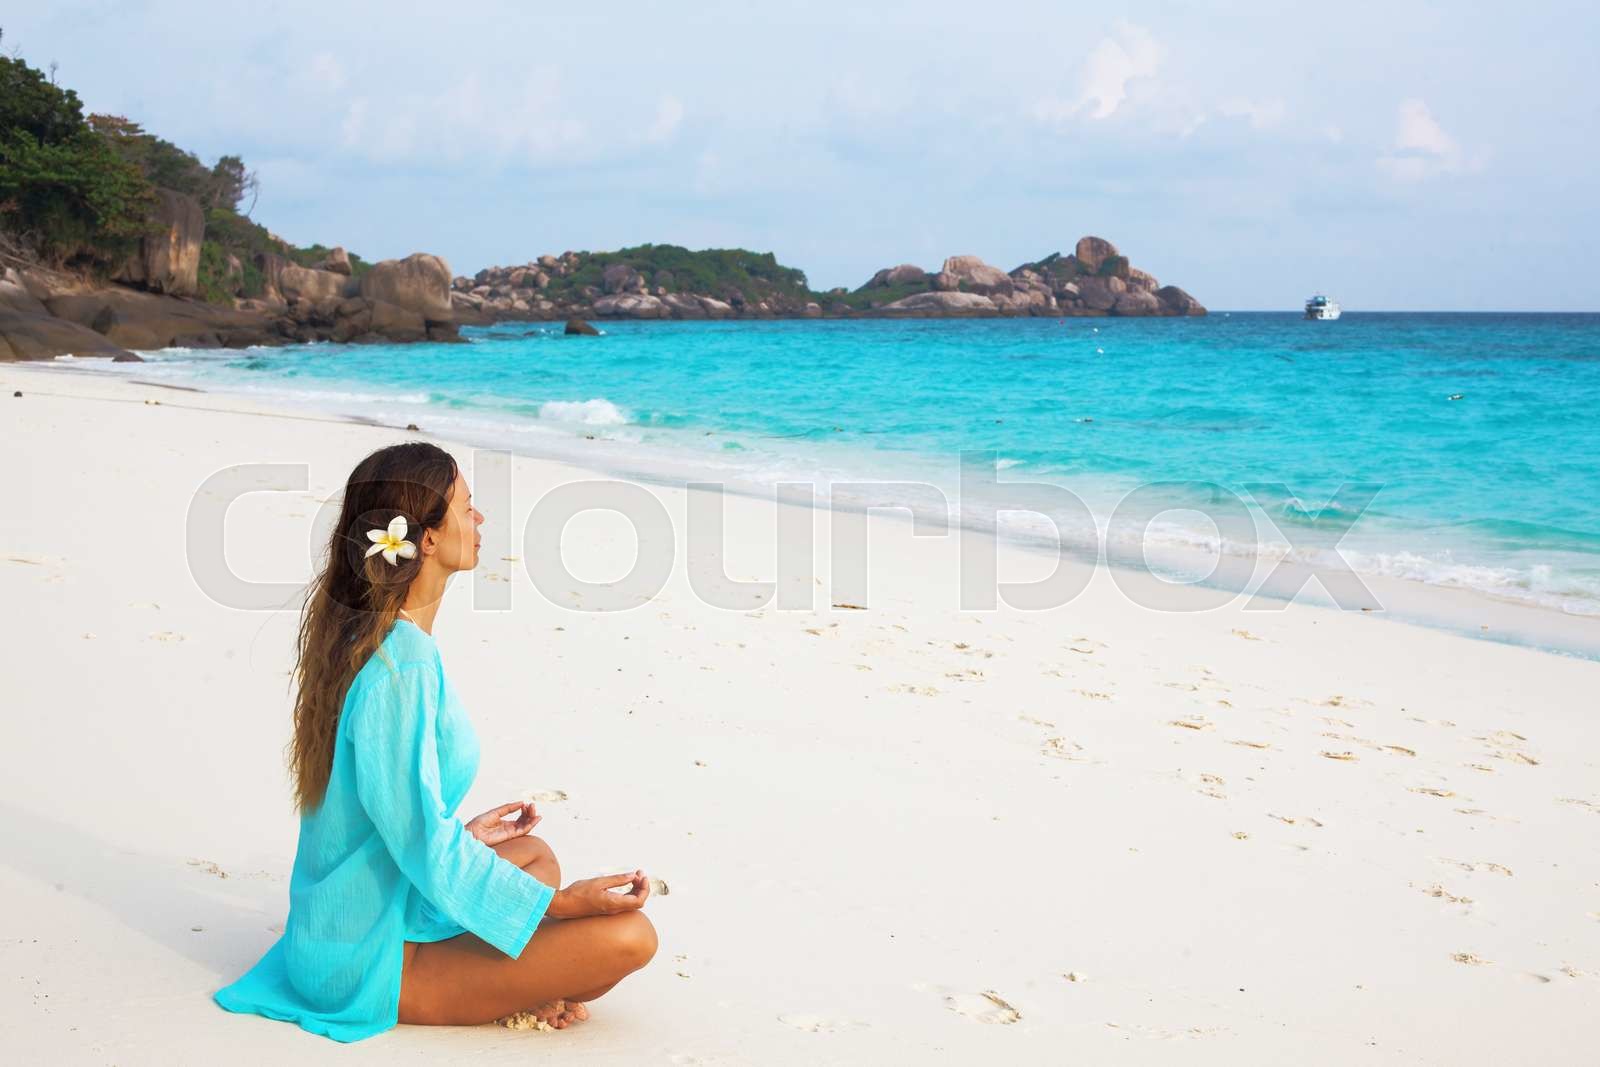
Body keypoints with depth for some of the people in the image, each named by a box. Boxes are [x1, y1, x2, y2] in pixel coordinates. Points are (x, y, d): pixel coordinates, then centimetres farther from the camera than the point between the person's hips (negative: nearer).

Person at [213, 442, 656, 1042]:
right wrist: (558, 903, -17)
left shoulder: (359, 635, 4)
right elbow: (427, 845, -23)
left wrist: (459, 834, 25)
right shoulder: (403, 668, -25)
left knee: (534, 853, 27)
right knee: (628, 935, -16)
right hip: (371, 964, -10)